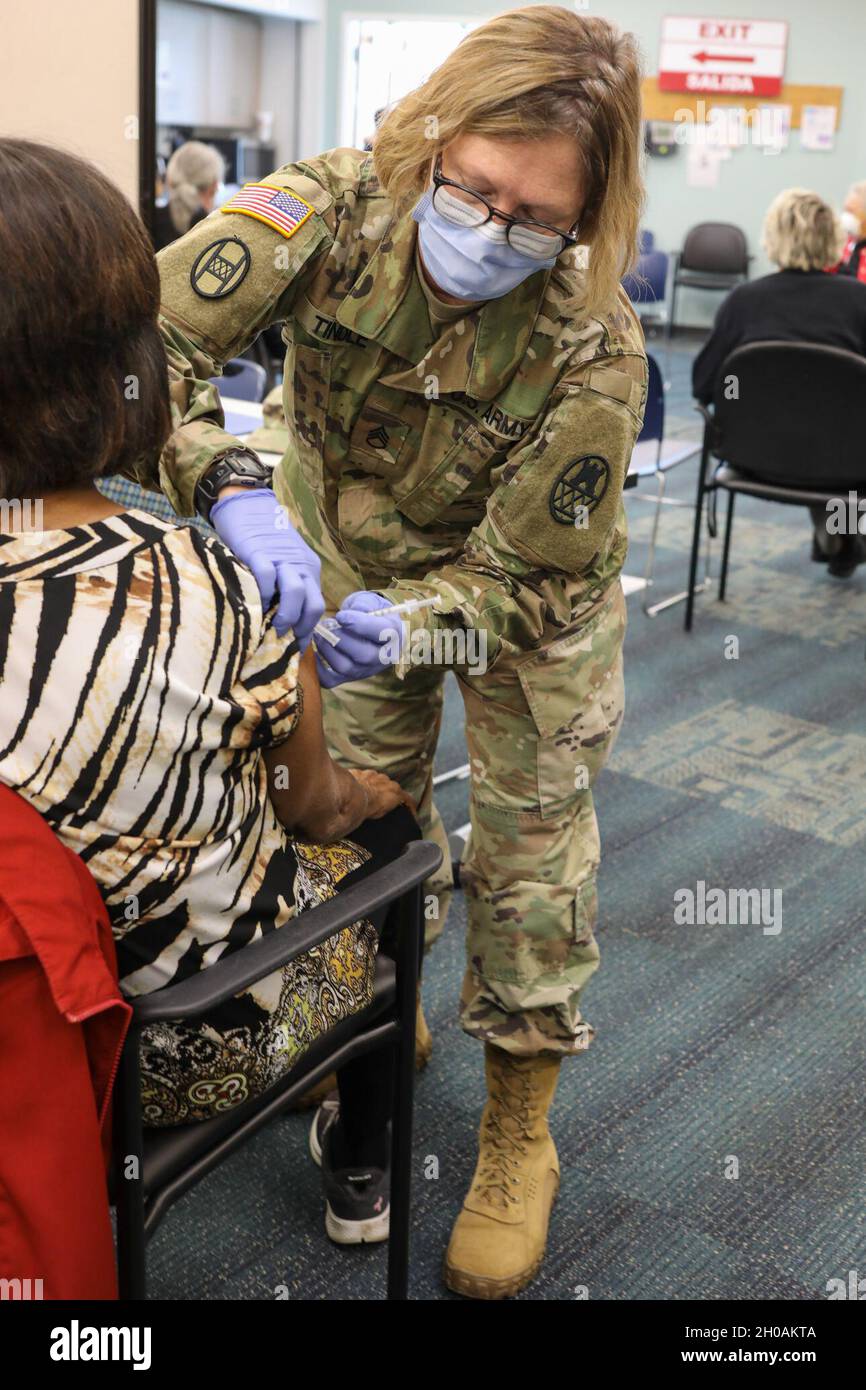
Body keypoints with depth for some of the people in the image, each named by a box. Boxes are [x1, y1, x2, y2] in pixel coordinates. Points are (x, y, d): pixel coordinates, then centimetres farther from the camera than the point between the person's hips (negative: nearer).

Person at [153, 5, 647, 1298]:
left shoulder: (595, 350, -34)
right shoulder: (336, 207, -30)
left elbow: (528, 580, -27)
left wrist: (410, 626, -46)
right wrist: (233, 489, -51)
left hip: (532, 586, -2)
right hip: (354, 548, 3)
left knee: (530, 840, -1)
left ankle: (518, 1133, 18)